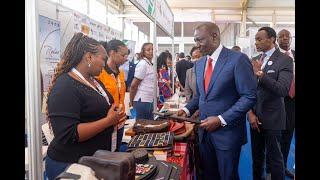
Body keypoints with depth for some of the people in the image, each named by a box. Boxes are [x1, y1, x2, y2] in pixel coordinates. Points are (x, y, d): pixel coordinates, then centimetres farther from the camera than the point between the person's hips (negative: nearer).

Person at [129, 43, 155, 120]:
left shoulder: (150, 64, 13)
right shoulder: (143, 64, -13)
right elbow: (133, 85, -14)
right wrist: (131, 101, -6)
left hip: (150, 100, 9)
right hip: (142, 101, -9)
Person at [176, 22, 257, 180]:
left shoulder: (238, 59, -14)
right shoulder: (199, 63, 7)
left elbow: (249, 96, -16)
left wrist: (221, 120, -21)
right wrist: (187, 109, -1)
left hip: (227, 131, -5)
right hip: (204, 130, 6)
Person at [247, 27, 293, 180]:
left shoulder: (285, 60, -9)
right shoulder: (254, 61, 7)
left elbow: (283, 90, -22)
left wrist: (260, 73, -23)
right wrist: (250, 112, -3)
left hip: (272, 118, -5)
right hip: (255, 116, 5)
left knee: (275, 157, 7)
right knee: (256, 156, 17)